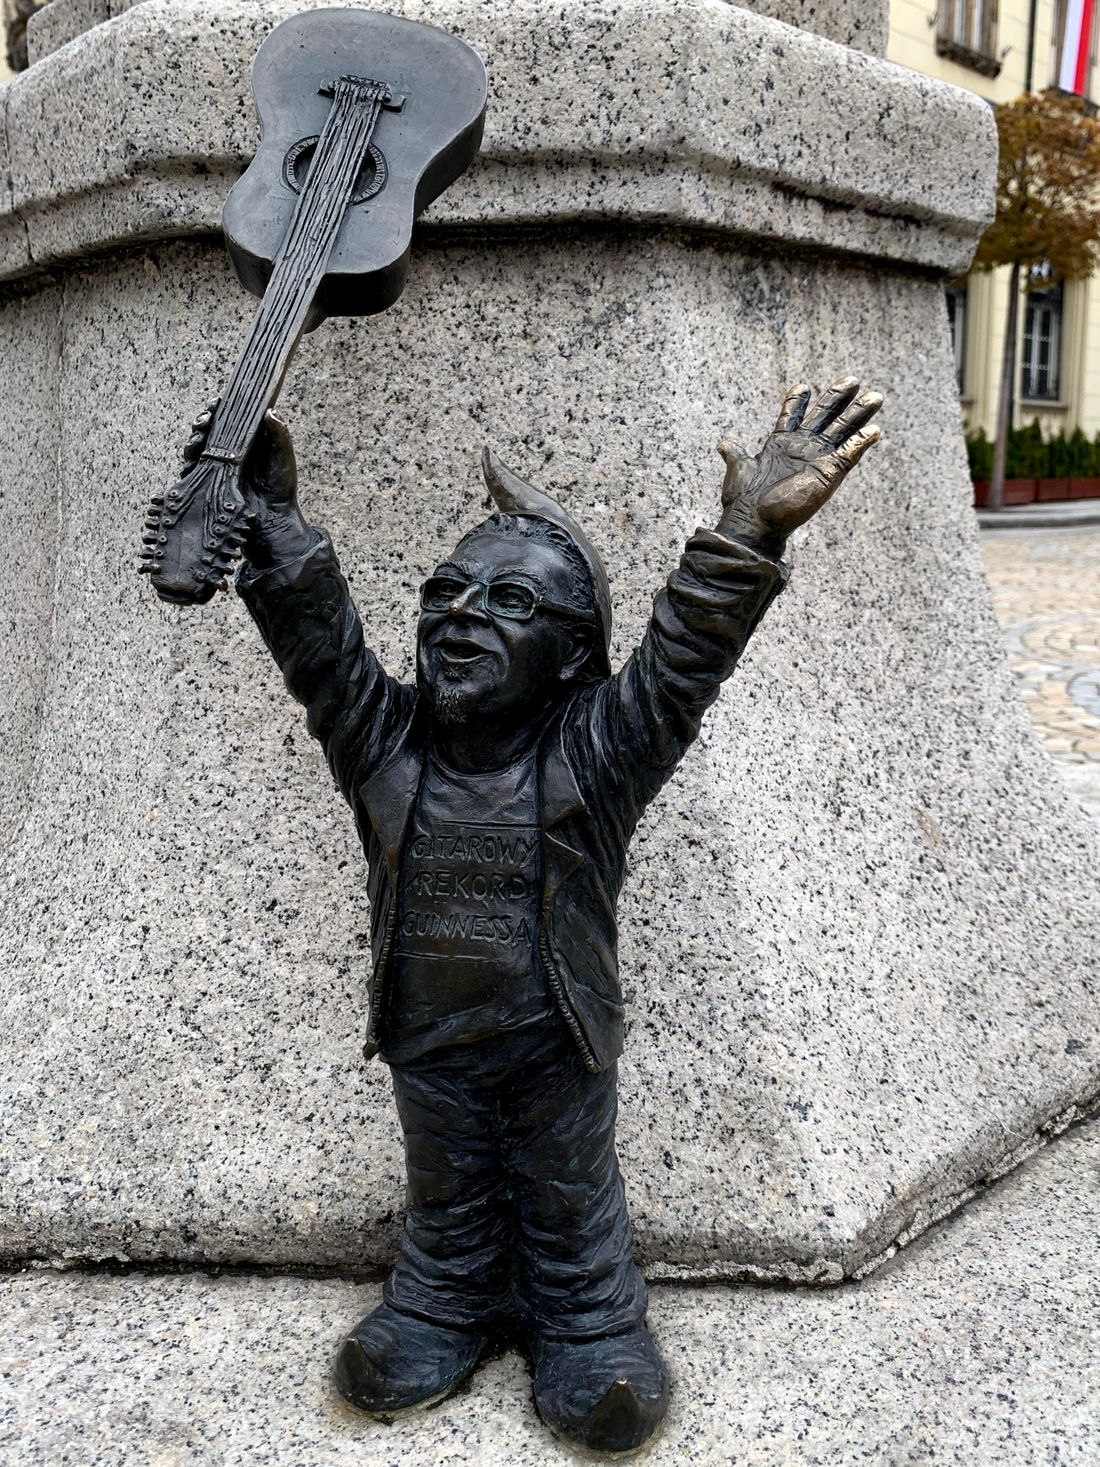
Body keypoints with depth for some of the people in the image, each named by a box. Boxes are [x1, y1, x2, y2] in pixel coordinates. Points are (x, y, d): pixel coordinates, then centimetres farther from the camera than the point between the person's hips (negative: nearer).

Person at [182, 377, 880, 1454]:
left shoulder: (591, 755, -19)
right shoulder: (384, 748, -11)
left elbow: (684, 657, -32)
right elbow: (316, 638, -20)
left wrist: (747, 537, -47)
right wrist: (267, 520, -34)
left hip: (558, 1051, -2)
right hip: (428, 1050, 3)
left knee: (570, 1205, 21)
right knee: (445, 1205, 26)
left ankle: (592, 1330, 44)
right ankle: (442, 1315, 51)